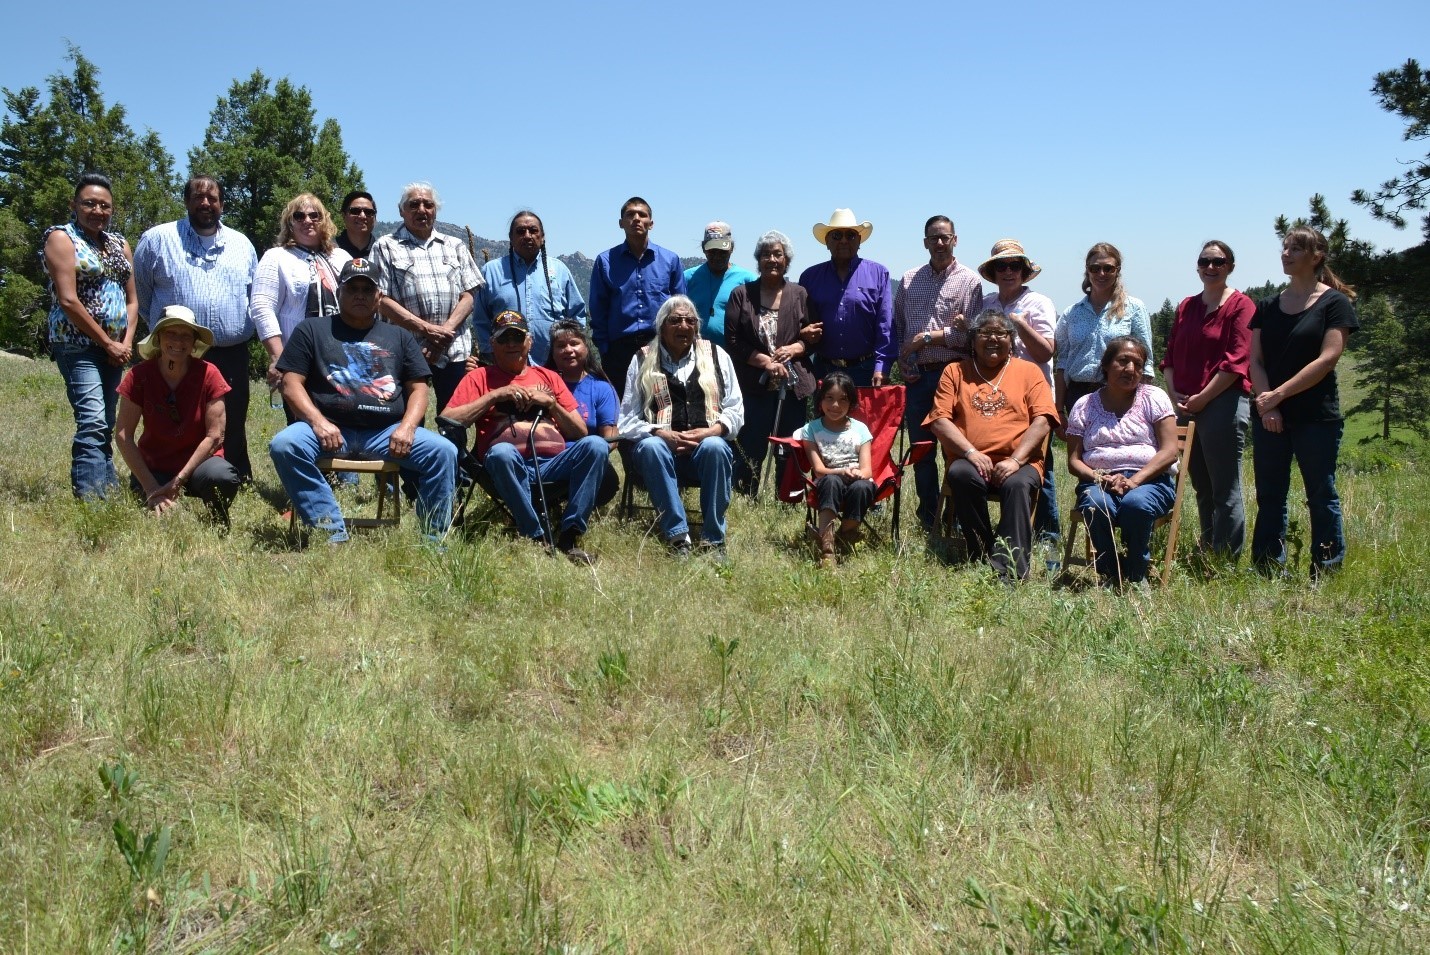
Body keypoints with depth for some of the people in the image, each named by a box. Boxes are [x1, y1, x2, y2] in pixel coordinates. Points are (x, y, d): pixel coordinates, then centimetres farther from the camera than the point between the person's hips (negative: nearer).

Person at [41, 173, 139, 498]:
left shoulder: (119, 243, 15)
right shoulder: (62, 238, -4)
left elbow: (132, 299, 13)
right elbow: (68, 301, -12)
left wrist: (126, 342, -2)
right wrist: (107, 343, -12)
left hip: (116, 347, 7)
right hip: (78, 345, -7)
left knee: (106, 425, 9)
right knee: (93, 422, -18)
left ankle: (110, 490, 12)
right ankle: (91, 500, -21)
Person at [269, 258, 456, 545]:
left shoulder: (400, 337, 22)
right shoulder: (312, 329, 16)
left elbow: (418, 389, 13)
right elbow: (291, 384, 6)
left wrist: (407, 427, -8)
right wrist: (318, 422, -12)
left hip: (386, 432, 1)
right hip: (330, 427, -1)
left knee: (443, 451, -23)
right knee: (284, 445, -31)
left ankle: (433, 540, -14)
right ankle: (333, 533, -29)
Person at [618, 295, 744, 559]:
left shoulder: (716, 356, 14)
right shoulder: (643, 361, 11)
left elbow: (735, 411, 9)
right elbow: (627, 421, 3)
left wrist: (708, 432, -11)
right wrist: (665, 435, -14)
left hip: (708, 442, 1)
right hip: (662, 446, 0)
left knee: (714, 447, -34)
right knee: (650, 446, -34)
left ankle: (713, 540, -26)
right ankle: (677, 537, -33)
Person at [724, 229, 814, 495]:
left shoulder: (799, 295, 10)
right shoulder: (741, 294, 7)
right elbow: (733, 340, 0)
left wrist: (794, 349, -9)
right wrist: (765, 361, -10)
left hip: (793, 384, 2)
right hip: (754, 385, -1)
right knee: (751, 448, -3)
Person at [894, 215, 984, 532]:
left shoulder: (969, 281, 1)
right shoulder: (909, 280, 13)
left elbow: (968, 333, -8)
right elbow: (896, 325, 16)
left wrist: (925, 338, -9)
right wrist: (902, 359, 2)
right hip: (917, 376, 4)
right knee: (921, 451, 7)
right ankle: (929, 522, 17)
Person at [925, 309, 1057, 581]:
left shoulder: (1028, 371, 16)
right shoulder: (955, 372, 18)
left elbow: (1042, 421, 3)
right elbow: (939, 419, 5)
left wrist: (1016, 460, -12)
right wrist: (971, 453, -11)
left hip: (1018, 463, -1)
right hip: (971, 462, 1)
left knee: (1018, 484, -34)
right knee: (961, 475, -34)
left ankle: (1011, 570, -34)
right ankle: (984, 558, -23)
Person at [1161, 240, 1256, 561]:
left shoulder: (1241, 305, -4)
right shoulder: (1186, 306, 16)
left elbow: (1236, 361, -12)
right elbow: (1171, 354, 15)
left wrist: (1202, 398, -14)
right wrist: (1174, 394, 0)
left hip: (1224, 404, -7)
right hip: (1186, 408, 7)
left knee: (1225, 489, -4)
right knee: (1201, 486, 15)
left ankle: (1227, 560, 1)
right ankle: (1206, 554, 25)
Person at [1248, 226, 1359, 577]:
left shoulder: (1335, 303, -2)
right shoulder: (1268, 307, 12)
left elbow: (1327, 359, -12)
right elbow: (1255, 359, 5)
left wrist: (1278, 394, -15)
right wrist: (1266, 405, -10)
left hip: (1316, 416, -5)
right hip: (1268, 416, 5)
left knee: (1321, 497, 2)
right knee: (1269, 497, 7)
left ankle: (1326, 574, 9)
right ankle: (1268, 572, 14)